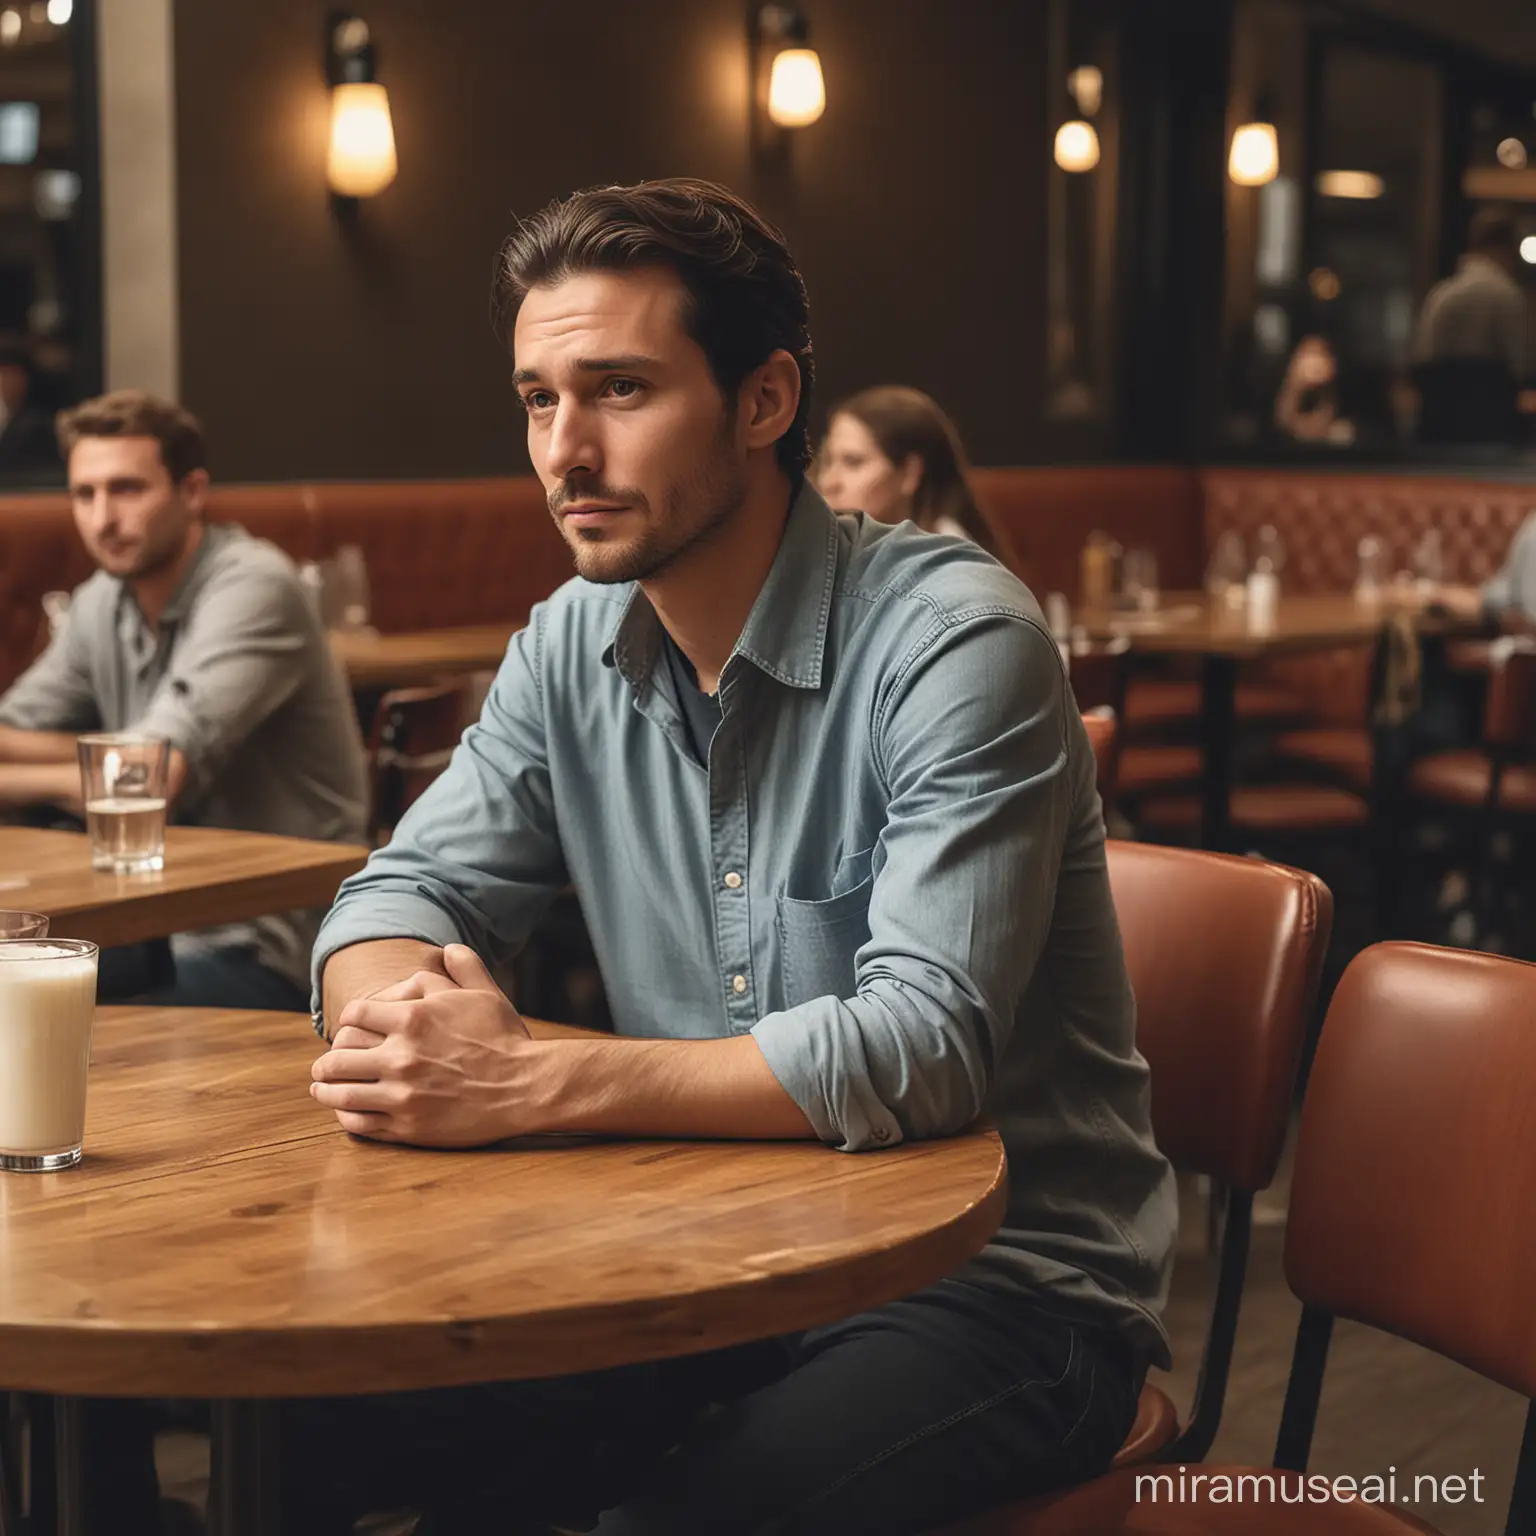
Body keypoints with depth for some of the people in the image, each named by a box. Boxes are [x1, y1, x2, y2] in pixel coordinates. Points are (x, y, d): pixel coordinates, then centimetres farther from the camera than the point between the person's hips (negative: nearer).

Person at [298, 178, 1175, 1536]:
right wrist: (409, 1019, -19)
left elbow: (923, 1049, -28)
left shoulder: (956, 642, -19)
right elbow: (406, 893, 6)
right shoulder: (575, 645, 3)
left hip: (999, 1283, -6)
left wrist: (529, 1080, -31)